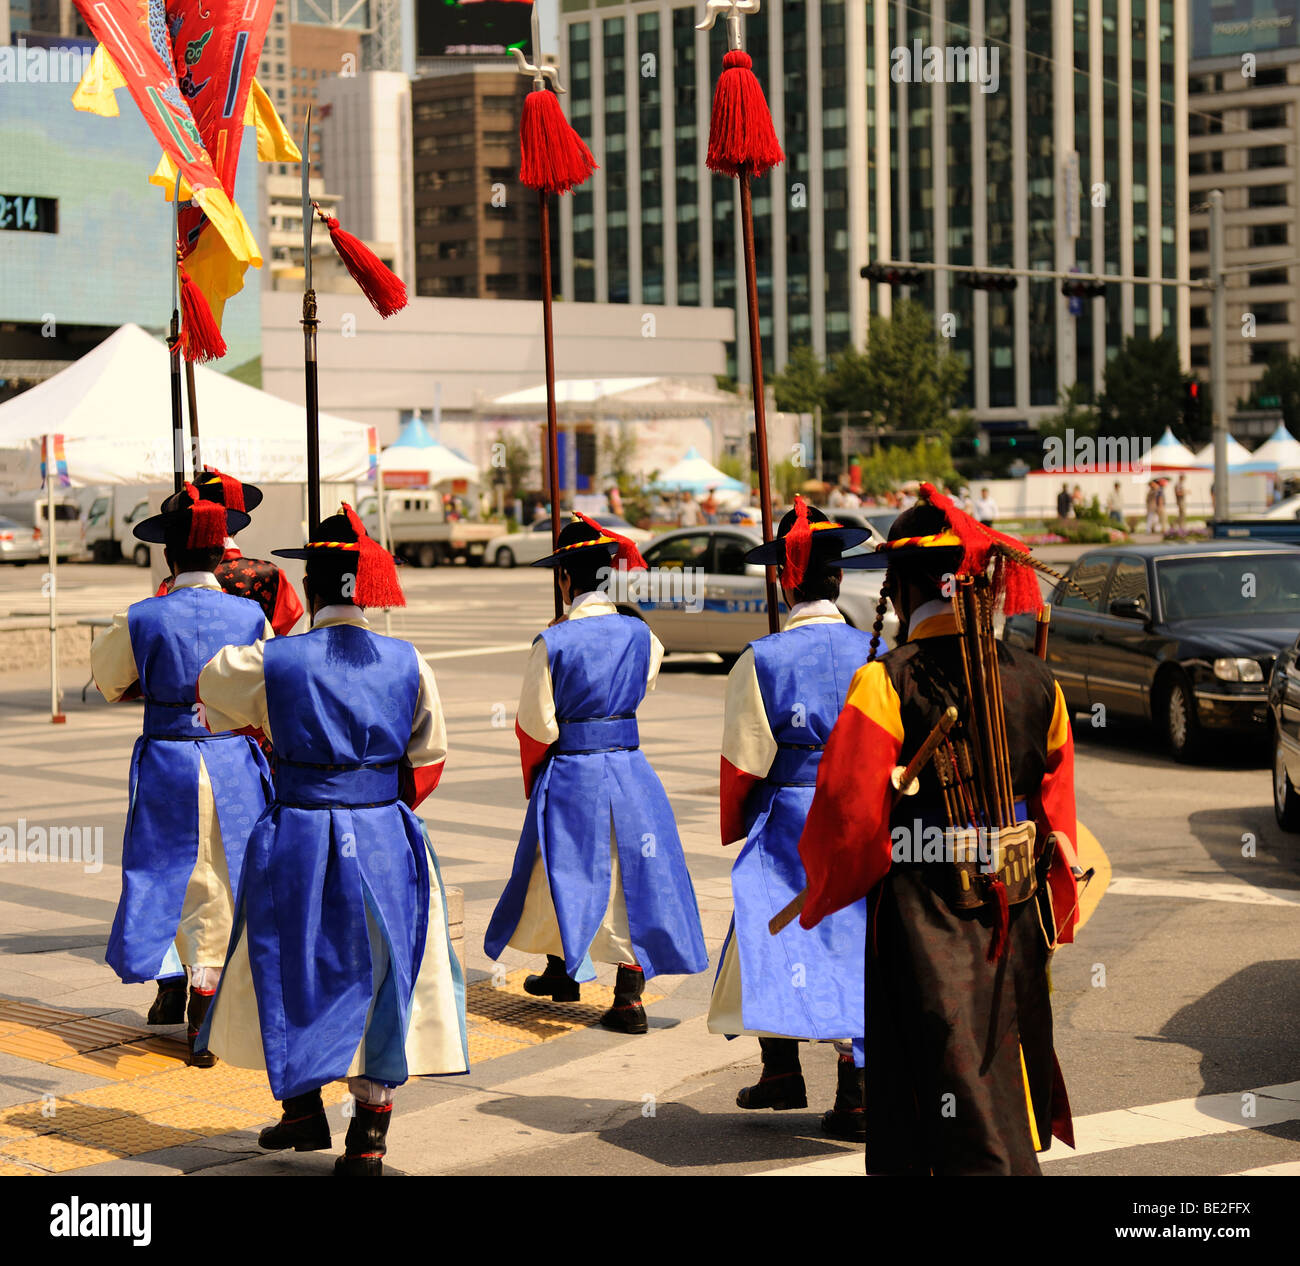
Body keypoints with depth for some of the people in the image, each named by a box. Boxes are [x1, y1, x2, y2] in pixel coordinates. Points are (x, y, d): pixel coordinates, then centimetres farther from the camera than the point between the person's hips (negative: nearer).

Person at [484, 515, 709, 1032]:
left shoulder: (552, 643, -14)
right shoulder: (639, 635, -3)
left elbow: (536, 725, -9)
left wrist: (533, 778, 9)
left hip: (570, 773, -2)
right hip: (629, 770, 3)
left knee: (562, 871, 17)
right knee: (630, 874, 7)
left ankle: (562, 971, 35)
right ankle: (629, 996, 4)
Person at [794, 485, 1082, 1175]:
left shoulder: (887, 684, -15)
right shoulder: (1036, 681, 0)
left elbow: (848, 816, -11)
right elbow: (1058, 816, 9)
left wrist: (820, 895, 9)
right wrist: (1055, 922, 21)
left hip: (924, 919, -5)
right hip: (1018, 913, 5)